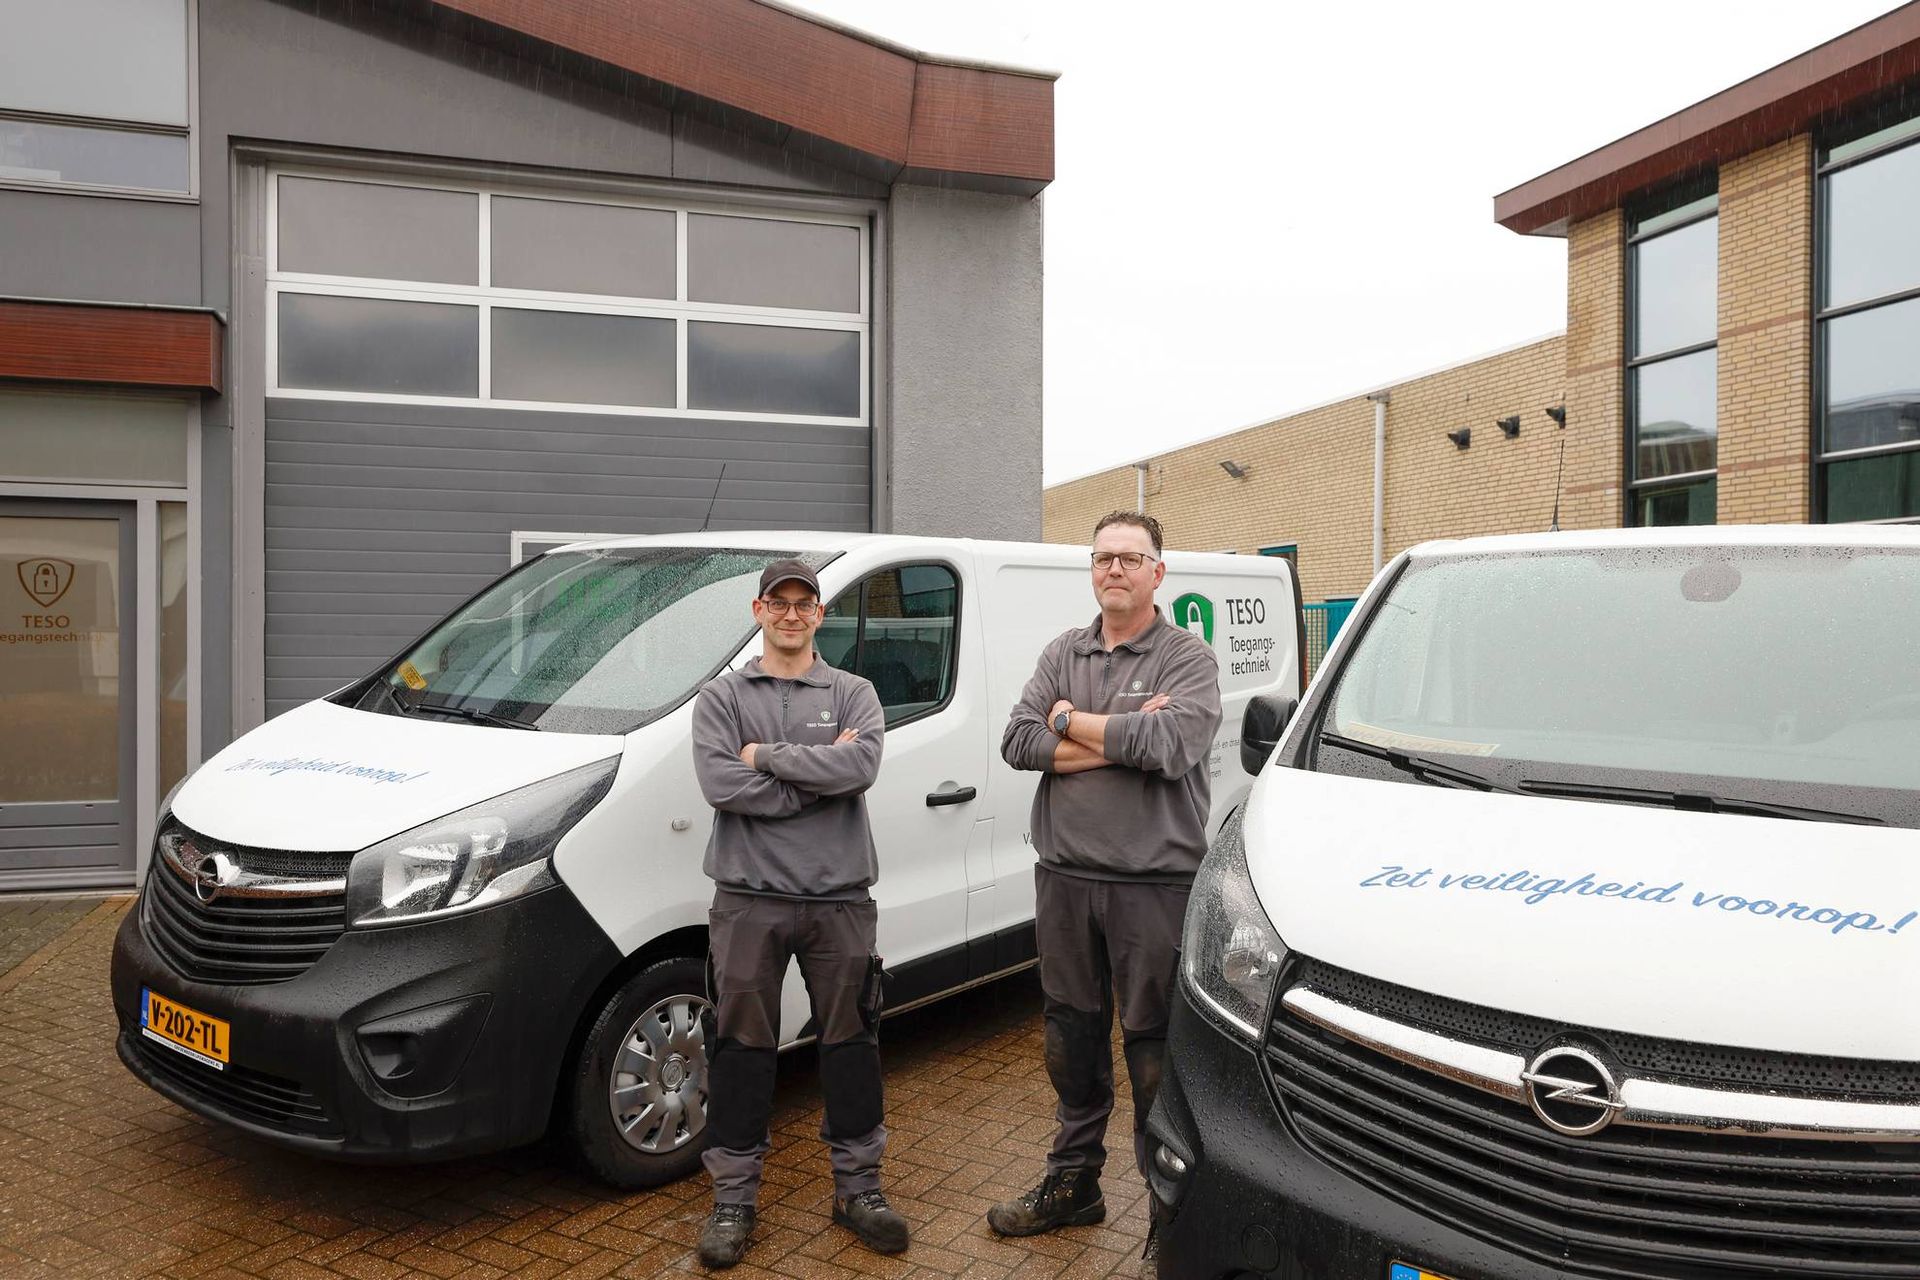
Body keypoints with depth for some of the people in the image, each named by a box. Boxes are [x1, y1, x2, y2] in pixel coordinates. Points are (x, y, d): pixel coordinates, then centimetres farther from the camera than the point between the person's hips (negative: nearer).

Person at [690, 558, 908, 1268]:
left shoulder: (853, 693, 6)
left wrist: (767, 756, -11)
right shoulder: (721, 697, 5)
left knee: (850, 1042, 10)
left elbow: (860, 765, -15)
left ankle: (858, 1187, 25)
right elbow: (720, 785, -13)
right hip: (749, 898, -1)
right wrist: (818, 770, -13)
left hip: (839, 896, 1)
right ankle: (734, 1196, 21)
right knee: (742, 1047, 6)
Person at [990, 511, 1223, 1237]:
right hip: (1064, 878, 5)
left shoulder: (1188, 658, -4)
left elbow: (1169, 745, -23)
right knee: (1072, 1039, 16)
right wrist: (1122, 739, -13)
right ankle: (1072, 1184, 33)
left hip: (1154, 885, -5)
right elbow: (1017, 743, -4)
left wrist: (1072, 722, -10)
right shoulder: (1063, 654, 10)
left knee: (1153, 1048, 4)